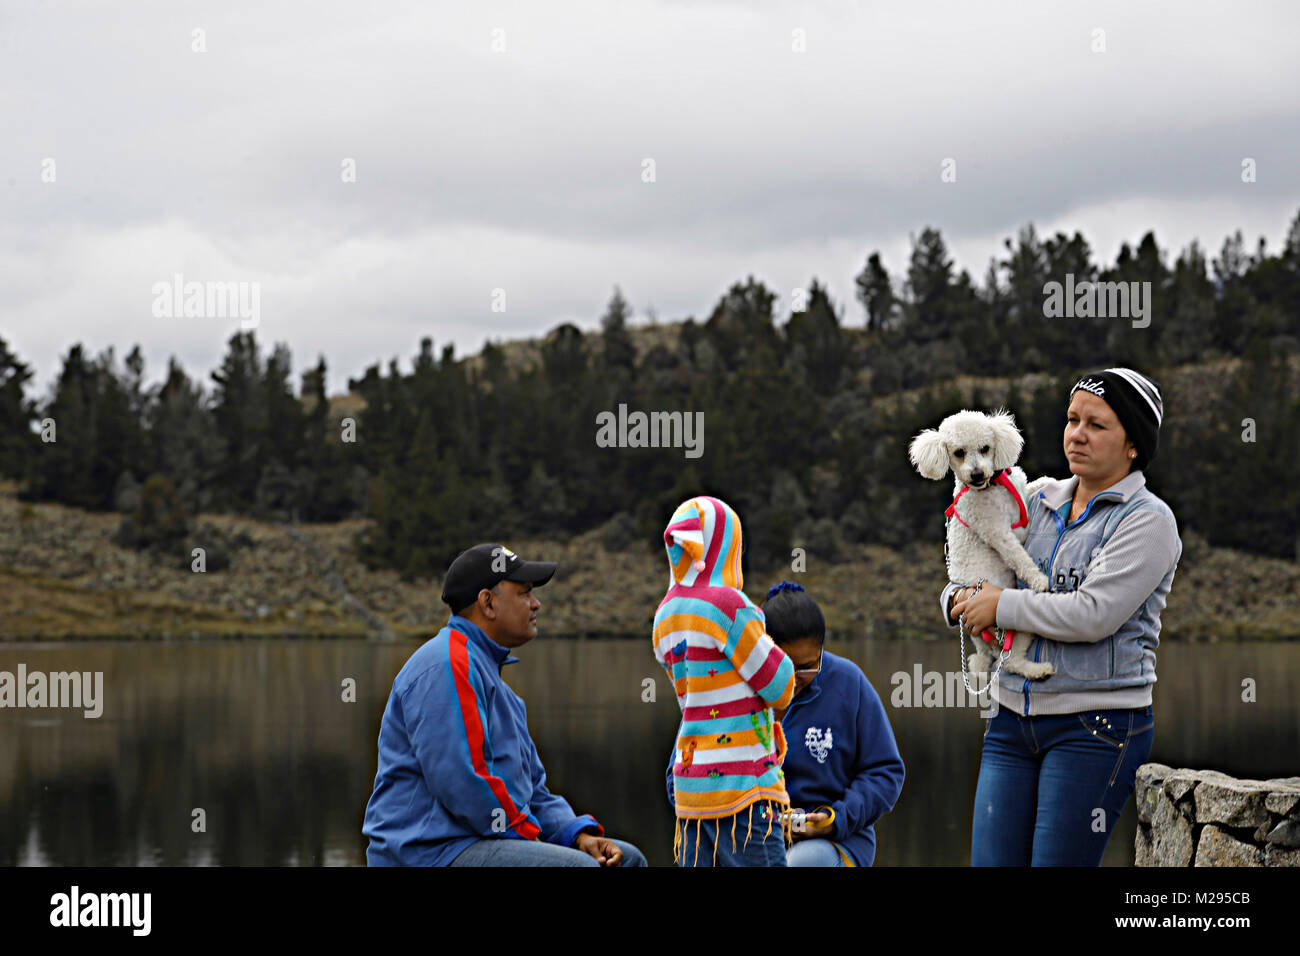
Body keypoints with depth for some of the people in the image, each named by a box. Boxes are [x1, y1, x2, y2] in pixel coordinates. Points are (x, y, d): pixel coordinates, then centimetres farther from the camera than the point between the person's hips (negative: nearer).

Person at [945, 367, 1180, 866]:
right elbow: (962, 587, 23)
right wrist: (961, 600, -2)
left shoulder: (1148, 520, -6)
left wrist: (1002, 605, -9)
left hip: (1097, 726, -6)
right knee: (990, 861, 2)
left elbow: (1093, 614, -20)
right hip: (1014, 719, 6)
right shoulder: (1041, 504, 14)